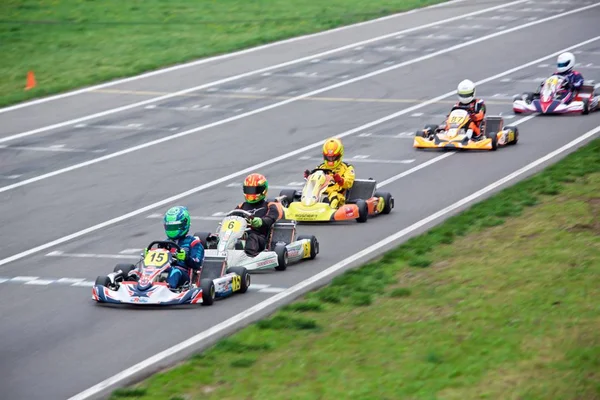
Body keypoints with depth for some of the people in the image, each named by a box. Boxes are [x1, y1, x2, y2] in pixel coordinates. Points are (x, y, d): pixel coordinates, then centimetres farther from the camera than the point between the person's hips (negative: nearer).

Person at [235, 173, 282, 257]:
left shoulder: (269, 207, 15)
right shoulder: (241, 207, 30)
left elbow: (270, 219, -6)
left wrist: (261, 221, -31)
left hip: (259, 237, -3)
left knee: (252, 237, -39)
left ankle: (249, 254, -69)